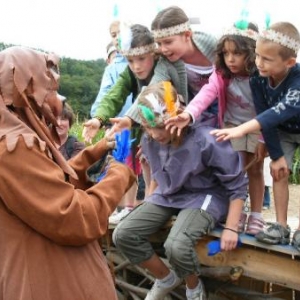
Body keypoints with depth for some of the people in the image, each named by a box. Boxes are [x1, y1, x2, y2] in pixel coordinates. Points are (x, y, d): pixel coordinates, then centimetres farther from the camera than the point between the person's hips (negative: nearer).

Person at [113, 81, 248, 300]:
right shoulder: (150, 141, -8)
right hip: (168, 195, 6)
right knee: (123, 235, -11)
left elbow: (237, 185, -16)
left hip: (205, 197, -6)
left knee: (176, 245, -33)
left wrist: (231, 228, -17)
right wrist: (149, 205, 16)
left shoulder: (206, 141, -27)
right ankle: (166, 278, 12)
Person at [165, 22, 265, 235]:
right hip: (233, 126, 1)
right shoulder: (222, 74, -20)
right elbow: (206, 94, -35)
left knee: (255, 170, 9)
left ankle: (256, 216, 19)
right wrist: (189, 114, -53)